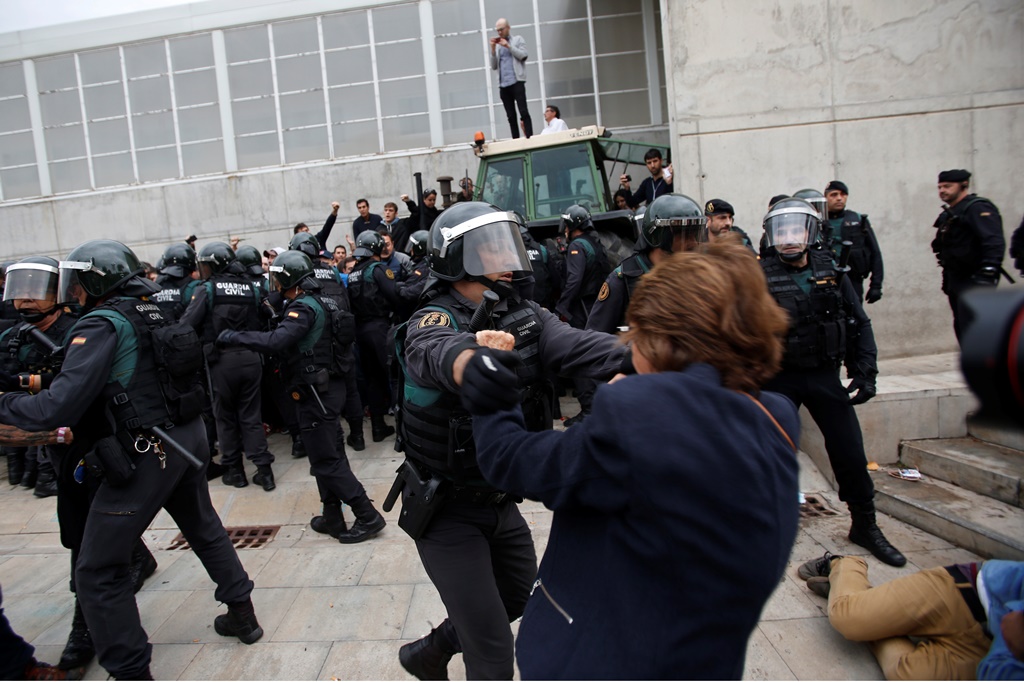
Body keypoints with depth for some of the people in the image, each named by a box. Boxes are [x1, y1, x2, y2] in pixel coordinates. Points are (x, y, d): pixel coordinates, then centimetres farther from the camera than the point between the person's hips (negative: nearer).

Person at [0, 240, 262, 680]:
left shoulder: (102, 324, -13)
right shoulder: (153, 313, 11)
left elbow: (59, 407, -21)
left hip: (145, 455, -8)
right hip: (188, 439, 9)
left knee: (97, 572, 5)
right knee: (204, 528, 26)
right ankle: (242, 614, 38)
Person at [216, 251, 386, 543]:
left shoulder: (304, 307, -18)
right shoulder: (321, 302, 12)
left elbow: (277, 341, -31)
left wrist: (234, 337, -22)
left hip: (316, 392, -10)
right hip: (329, 385, 10)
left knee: (327, 461, -2)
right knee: (328, 456, 16)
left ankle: (368, 517, 3)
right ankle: (333, 518, 27)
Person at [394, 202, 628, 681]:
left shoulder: (525, 316, -4)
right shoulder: (431, 322, -20)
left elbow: (576, 345, -23)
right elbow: (441, 352, -45)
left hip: (502, 502, 7)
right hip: (447, 511, -6)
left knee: (522, 599, 26)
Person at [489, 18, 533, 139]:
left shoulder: (518, 39, 11)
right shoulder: (497, 45, 20)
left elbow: (523, 55, -5)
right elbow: (494, 66, 14)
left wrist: (508, 46, -6)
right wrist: (493, 49, 3)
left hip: (516, 82, -4)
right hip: (503, 85, 4)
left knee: (524, 112, -12)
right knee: (511, 116, 1)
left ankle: (530, 138, -13)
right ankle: (516, 142, 2)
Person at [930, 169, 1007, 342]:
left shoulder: (977, 208, -11)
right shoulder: (948, 214, 18)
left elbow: (995, 243, -22)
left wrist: (987, 274, -30)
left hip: (972, 282, -9)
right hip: (956, 281, 9)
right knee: (961, 328, 14)